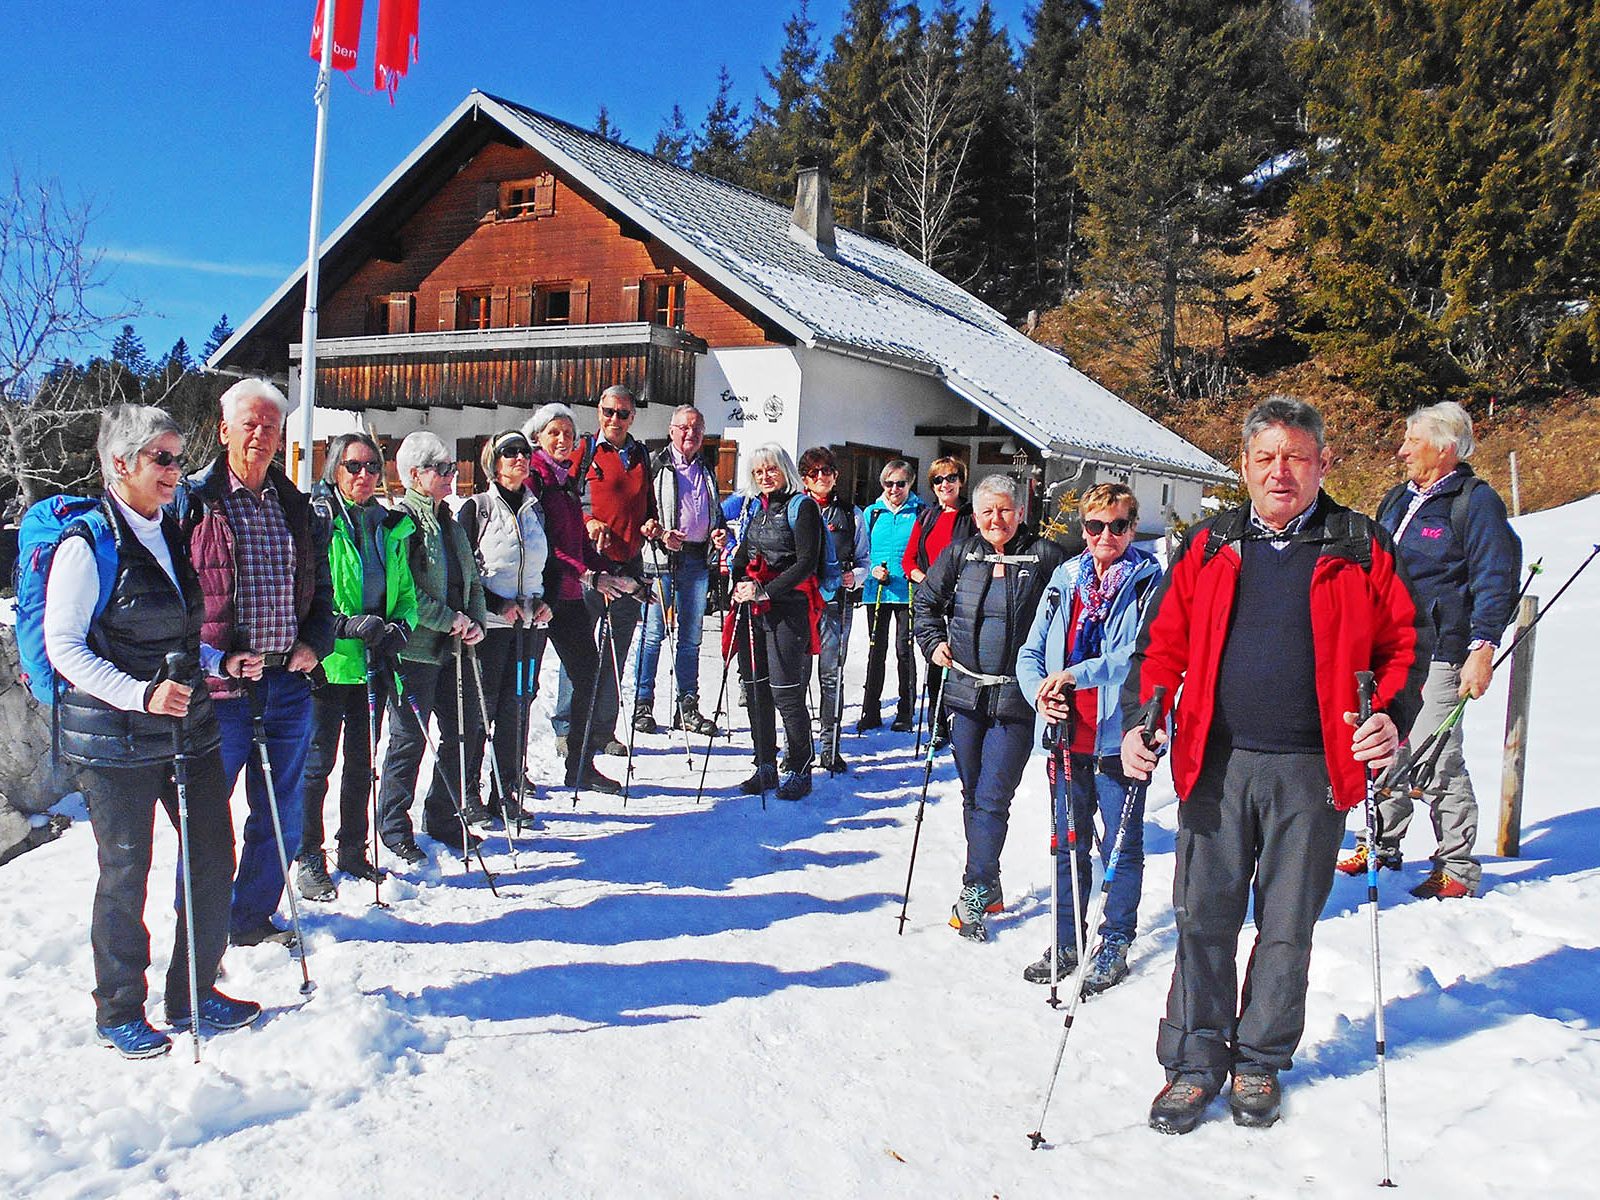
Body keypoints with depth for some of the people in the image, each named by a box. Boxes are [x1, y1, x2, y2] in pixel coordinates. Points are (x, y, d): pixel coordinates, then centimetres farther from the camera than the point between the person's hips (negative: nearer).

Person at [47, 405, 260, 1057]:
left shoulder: (170, 534, 12)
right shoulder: (88, 544, -10)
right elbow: (64, 646, -12)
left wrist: (219, 663, 5)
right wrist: (141, 693, -22)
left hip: (188, 725, 7)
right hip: (117, 736, -7)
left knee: (214, 858, 8)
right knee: (126, 873, 4)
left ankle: (193, 994, 25)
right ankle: (119, 1013, 21)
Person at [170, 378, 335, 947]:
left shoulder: (297, 507, 13)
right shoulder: (191, 500, -2)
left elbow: (321, 588, 20)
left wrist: (313, 643, 4)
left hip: (288, 684, 5)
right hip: (218, 687, -5)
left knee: (282, 816, 13)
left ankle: (252, 917, 30)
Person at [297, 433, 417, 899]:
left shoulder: (389, 526, 11)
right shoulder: (315, 521, -7)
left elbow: (406, 591, 16)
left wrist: (401, 626, -4)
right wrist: (348, 625, -24)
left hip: (373, 664, 6)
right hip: (328, 663, -6)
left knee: (362, 761, 14)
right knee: (318, 761, 1)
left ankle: (353, 851, 26)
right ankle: (308, 857, 13)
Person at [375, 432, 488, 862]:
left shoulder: (451, 524, 16)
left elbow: (472, 579, 21)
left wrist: (476, 621, 4)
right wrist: (449, 619, -17)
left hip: (453, 646, 8)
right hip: (416, 646, -8)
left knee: (464, 729, 11)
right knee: (410, 737, -1)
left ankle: (444, 817, 25)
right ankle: (394, 827, 12)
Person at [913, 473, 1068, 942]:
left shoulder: (1045, 556, -3)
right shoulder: (960, 554, 7)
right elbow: (927, 600, 19)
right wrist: (934, 642, 6)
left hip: (1016, 699, -4)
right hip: (965, 692, 4)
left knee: (992, 798, -7)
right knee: (972, 794, 12)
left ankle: (973, 894, 1)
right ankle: (989, 886, 26)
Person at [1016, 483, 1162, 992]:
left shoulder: (1152, 582, -5)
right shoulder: (1065, 578, 8)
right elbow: (1030, 652, 9)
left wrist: (1074, 674, -24)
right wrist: (1041, 693, -11)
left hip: (1119, 735, -4)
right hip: (1067, 734, 5)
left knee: (1121, 845, 7)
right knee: (1067, 842, 15)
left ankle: (1114, 945, 23)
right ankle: (1066, 942, 29)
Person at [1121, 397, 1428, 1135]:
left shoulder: (1360, 549, 3)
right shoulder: (1210, 547, 8)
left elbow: (1404, 643, 5)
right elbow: (1163, 643, 8)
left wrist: (1393, 716, -13)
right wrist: (1140, 718, -6)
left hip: (1312, 769, -1)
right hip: (1217, 762, 1)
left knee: (1286, 927, 10)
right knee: (1204, 919, 5)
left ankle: (1260, 1061, 27)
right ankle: (1194, 1061, 19)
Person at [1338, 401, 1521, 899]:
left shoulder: (1475, 501, -5)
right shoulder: (1399, 499, 17)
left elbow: (1495, 578, -10)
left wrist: (1483, 647, -19)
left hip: (1436, 656, -7)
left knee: (1436, 764, -7)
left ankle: (1458, 868, 6)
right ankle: (1382, 848, 27)